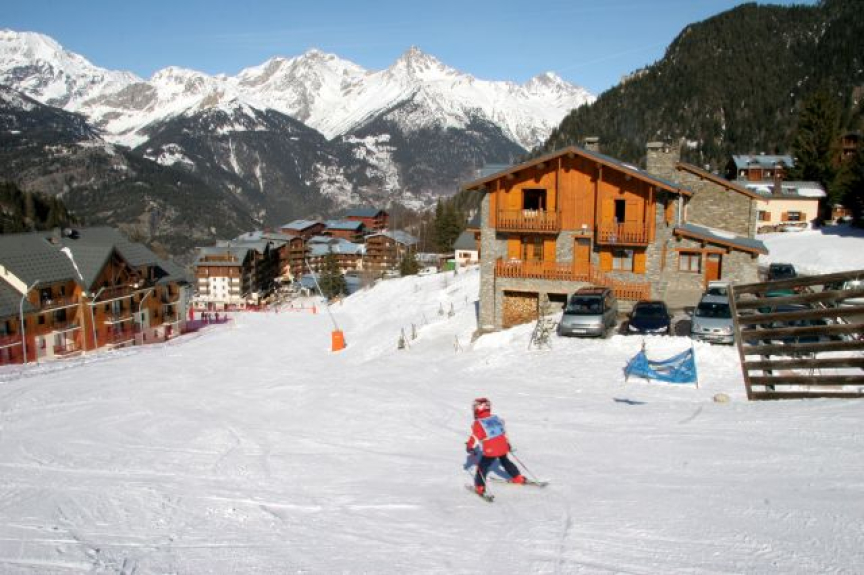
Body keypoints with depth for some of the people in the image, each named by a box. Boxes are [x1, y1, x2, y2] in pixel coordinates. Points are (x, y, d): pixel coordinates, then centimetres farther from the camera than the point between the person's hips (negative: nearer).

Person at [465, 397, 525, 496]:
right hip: (503, 447, 6)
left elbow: (474, 437, -12)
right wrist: (507, 443, 29)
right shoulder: (496, 418, 5)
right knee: (505, 462, 28)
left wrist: (469, 446, 4)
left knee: (482, 467, 6)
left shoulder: (478, 423, -13)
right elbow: (503, 432, 16)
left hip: (490, 451, -6)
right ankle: (518, 478, 37)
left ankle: (480, 487, 1)